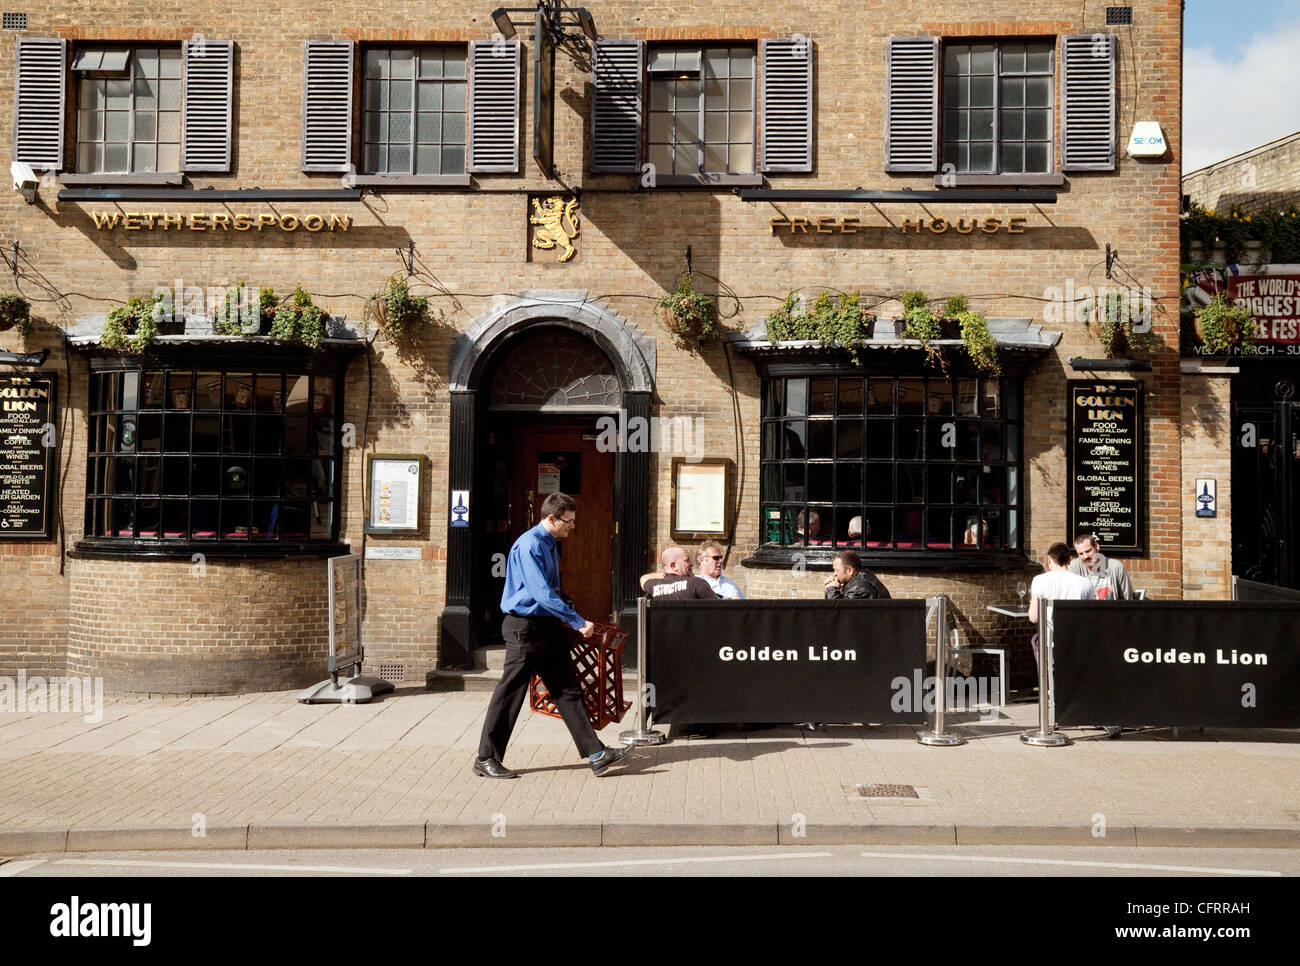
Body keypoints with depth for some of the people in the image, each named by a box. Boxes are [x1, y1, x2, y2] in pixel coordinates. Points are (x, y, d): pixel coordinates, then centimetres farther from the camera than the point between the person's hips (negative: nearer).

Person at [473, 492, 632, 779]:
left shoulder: (550, 546, 12)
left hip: (549, 626, 9)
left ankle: (595, 753, 8)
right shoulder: (529, 546, -18)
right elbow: (542, 594, -25)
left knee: (568, 690, 7)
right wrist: (578, 622, -22)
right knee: (510, 694, 0)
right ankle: (486, 759, 13)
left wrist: (565, 618, 11)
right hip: (525, 626, -9)